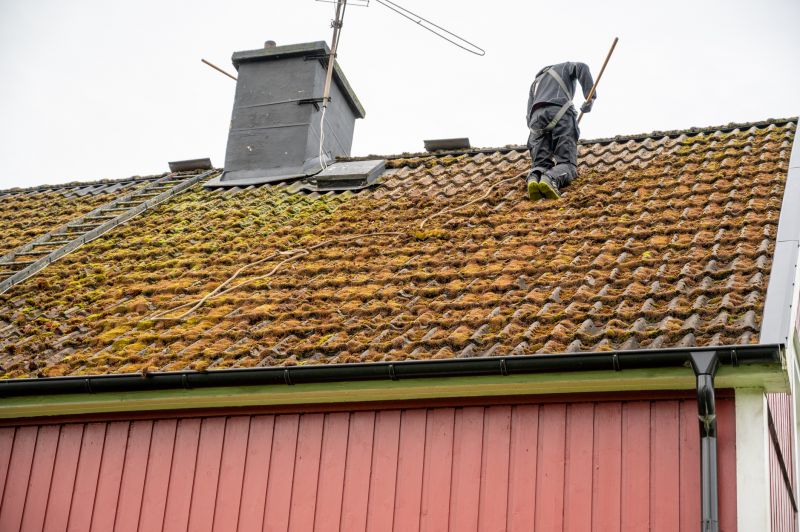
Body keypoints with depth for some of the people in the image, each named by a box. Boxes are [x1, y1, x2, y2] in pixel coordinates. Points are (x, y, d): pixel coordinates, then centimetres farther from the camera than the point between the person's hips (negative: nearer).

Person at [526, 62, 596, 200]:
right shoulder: (565, 68, 32)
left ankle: (534, 178, -33)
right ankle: (550, 179, -41)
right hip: (560, 114, -3)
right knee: (566, 166, -5)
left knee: (540, 165, 5)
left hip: (537, 117, 3)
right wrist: (590, 98, 5)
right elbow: (582, 68, 6)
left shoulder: (535, 83, 40)